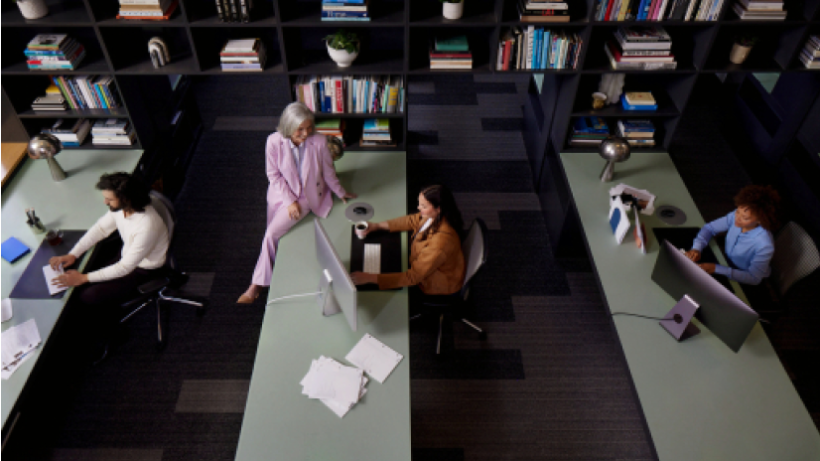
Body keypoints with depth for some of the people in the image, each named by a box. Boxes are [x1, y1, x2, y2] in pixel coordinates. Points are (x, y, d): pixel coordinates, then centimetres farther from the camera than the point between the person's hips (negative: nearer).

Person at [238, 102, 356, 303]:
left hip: (307, 196, -3)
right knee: (273, 235, 6)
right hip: (281, 194, 3)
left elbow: (328, 172, -2)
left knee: (272, 233, -13)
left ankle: (257, 284, 0)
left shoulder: (319, 142, -19)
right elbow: (274, 175, -8)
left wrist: (341, 193, 11)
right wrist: (290, 201, -14)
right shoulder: (274, 142, -17)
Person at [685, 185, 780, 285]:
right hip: (727, 264, 5)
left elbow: (753, 278, -25)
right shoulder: (735, 216, -19)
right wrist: (697, 249, -24)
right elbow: (710, 228, -5)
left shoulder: (764, 244, -32)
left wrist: (716, 269, -33)